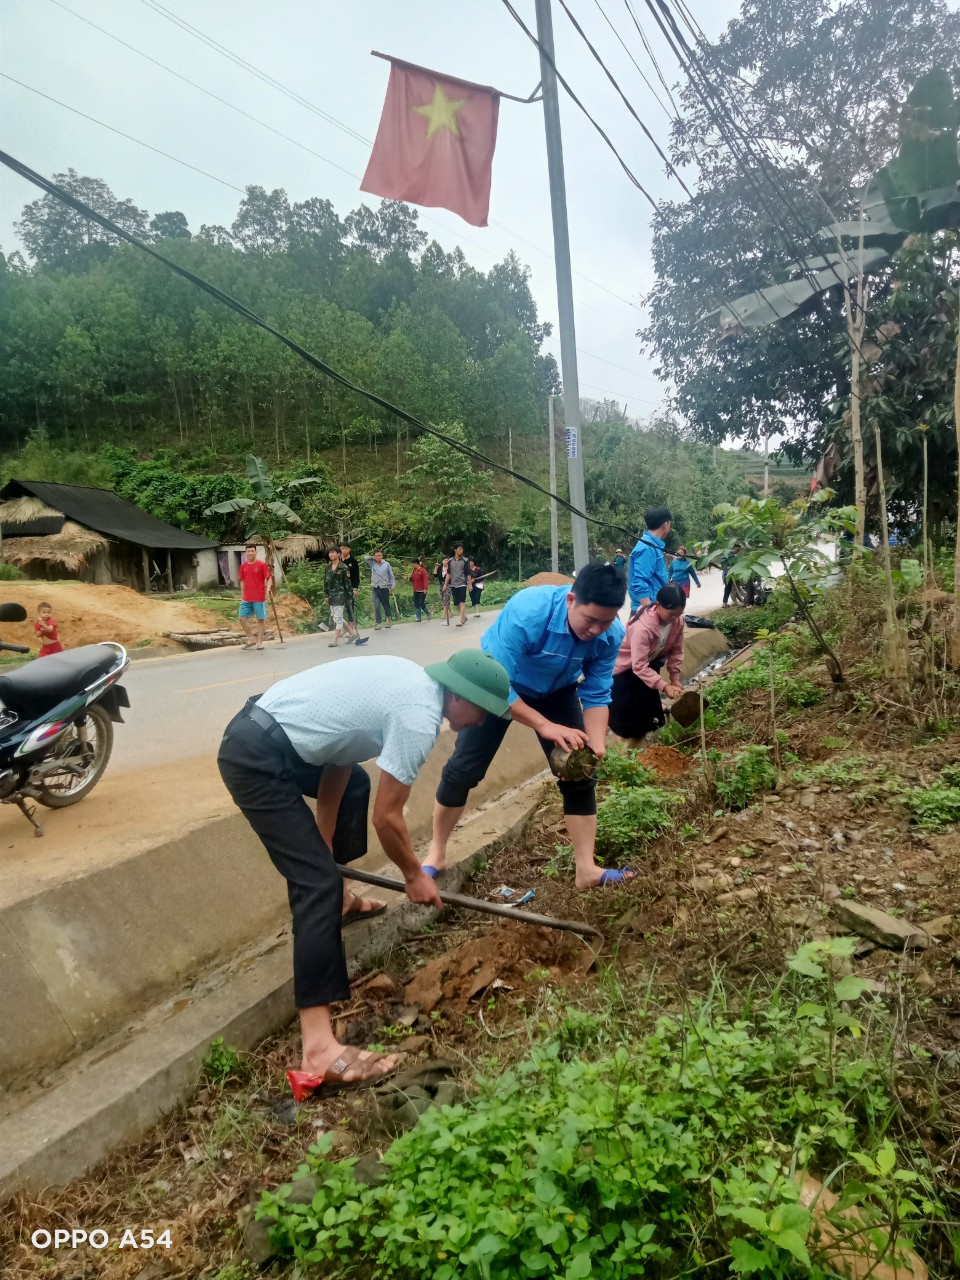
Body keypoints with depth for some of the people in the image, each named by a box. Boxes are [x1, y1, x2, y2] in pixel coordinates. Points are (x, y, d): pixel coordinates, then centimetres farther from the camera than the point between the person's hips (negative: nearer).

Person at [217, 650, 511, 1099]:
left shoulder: (410, 682, 12)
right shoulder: (420, 717, -16)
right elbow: (386, 817, -11)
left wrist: (324, 842, 19)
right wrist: (415, 876, 6)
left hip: (258, 726, 10)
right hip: (257, 757, -10)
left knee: (355, 782, 31)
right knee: (317, 885, -13)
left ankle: (337, 901, 44)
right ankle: (319, 1048, -15)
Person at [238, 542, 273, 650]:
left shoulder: (262, 564, -6)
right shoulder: (243, 566, 7)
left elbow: (269, 578, -7)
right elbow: (242, 581, 15)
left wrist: (268, 589, -25)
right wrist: (242, 596, 14)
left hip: (259, 598, -5)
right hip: (246, 599, 5)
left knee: (261, 619, 2)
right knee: (242, 618, 3)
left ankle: (259, 642, 10)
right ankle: (251, 639, 17)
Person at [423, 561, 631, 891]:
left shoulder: (611, 634, -26)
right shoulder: (527, 611, -41)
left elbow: (596, 695, -15)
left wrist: (597, 747, -30)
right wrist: (545, 726, -42)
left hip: (558, 691, 4)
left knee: (580, 775, -3)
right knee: (463, 770, -2)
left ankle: (586, 870, 8)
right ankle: (437, 854, 18)